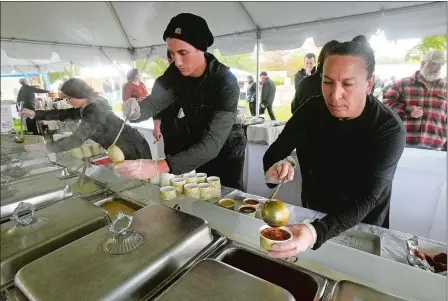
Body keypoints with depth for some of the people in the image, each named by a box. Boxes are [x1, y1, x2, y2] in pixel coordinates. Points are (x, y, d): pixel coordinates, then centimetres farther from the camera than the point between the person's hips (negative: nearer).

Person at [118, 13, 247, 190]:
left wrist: (158, 167, -48)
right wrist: (137, 110, -37)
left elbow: (211, 145, -38)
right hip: (192, 147, 5)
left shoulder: (225, 82, -31)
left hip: (224, 152, -4)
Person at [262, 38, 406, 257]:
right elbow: (274, 153, -8)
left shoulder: (389, 130, -22)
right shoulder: (311, 110, -12)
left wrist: (316, 233, -46)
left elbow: (367, 198, -29)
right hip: (311, 218, 1)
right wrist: (274, 168, -31)